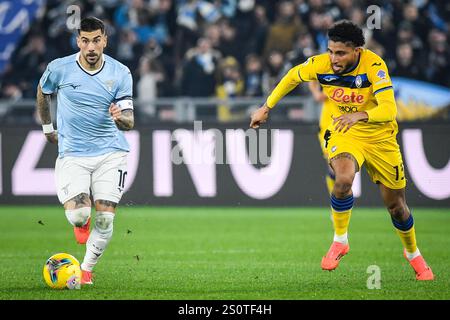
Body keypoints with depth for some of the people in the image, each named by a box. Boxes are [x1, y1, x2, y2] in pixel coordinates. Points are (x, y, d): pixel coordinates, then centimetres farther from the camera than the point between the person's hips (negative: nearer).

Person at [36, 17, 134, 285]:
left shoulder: (121, 73, -3)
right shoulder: (59, 69, -5)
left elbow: (129, 121, -4)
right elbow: (43, 93, 18)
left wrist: (121, 117, -27)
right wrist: (48, 127, 21)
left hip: (111, 152, 1)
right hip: (72, 153, -1)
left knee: (105, 220, -7)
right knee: (78, 214, -19)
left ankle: (87, 268, 17)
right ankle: (81, 222, 21)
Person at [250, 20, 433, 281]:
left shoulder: (374, 65, -28)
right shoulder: (321, 65, -19)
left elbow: (389, 109, -37)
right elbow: (293, 76, 4)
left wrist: (359, 115, -54)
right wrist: (267, 108, 8)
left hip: (380, 137, -1)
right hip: (345, 133, 1)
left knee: (396, 204, 8)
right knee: (344, 178, -32)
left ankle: (413, 253, 37)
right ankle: (340, 241, -11)